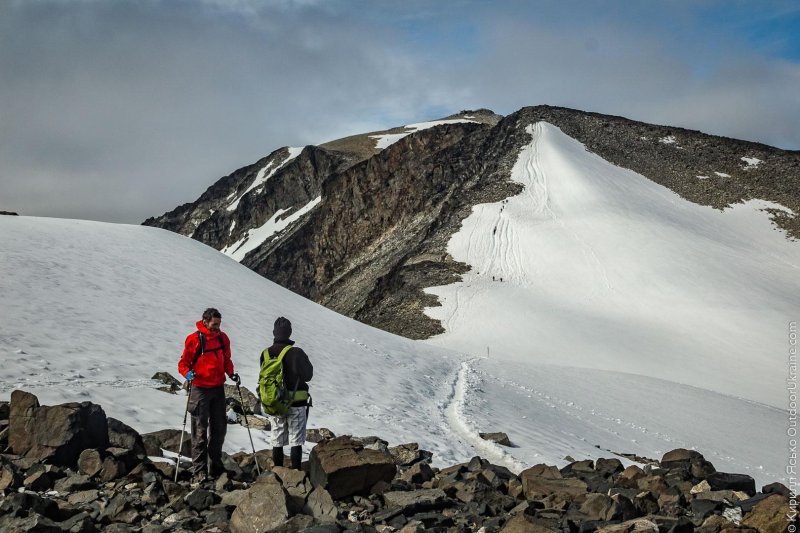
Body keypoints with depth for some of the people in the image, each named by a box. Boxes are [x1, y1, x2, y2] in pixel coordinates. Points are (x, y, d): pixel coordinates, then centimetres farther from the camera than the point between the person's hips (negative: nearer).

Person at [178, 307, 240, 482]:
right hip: (200, 390, -5)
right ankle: (199, 470, 0)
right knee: (200, 430, -3)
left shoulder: (223, 338, 6)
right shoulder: (194, 339, -10)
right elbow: (183, 363, -6)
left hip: (218, 389, 6)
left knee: (219, 428, 11)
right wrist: (188, 373, -25)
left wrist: (231, 373, -1)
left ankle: (216, 465, 24)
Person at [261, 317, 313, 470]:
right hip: (296, 403, -4)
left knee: (277, 441, 13)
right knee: (296, 441, 4)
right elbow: (307, 375, -4)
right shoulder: (296, 353, -16)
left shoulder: (265, 354, -3)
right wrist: (307, 363, 12)